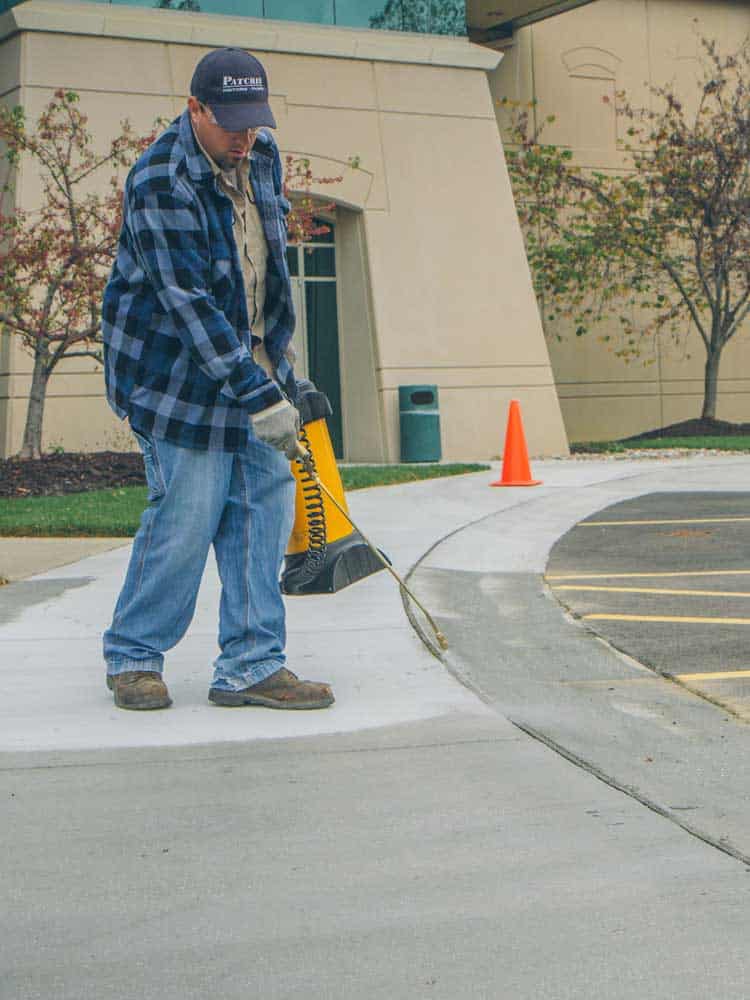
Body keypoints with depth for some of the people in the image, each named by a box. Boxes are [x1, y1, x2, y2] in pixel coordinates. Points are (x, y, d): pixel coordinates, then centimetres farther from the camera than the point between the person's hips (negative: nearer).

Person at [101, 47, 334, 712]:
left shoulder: (262, 155, 5)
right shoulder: (160, 184, -21)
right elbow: (188, 301, -26)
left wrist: (275, 371, 23)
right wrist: (259, 396, -29)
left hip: (255, 361, 8)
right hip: (178, 374, -7)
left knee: (265, 509, 2)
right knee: (184, 519, -6)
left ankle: (251, 668, 8)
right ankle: (133, 657, 13)